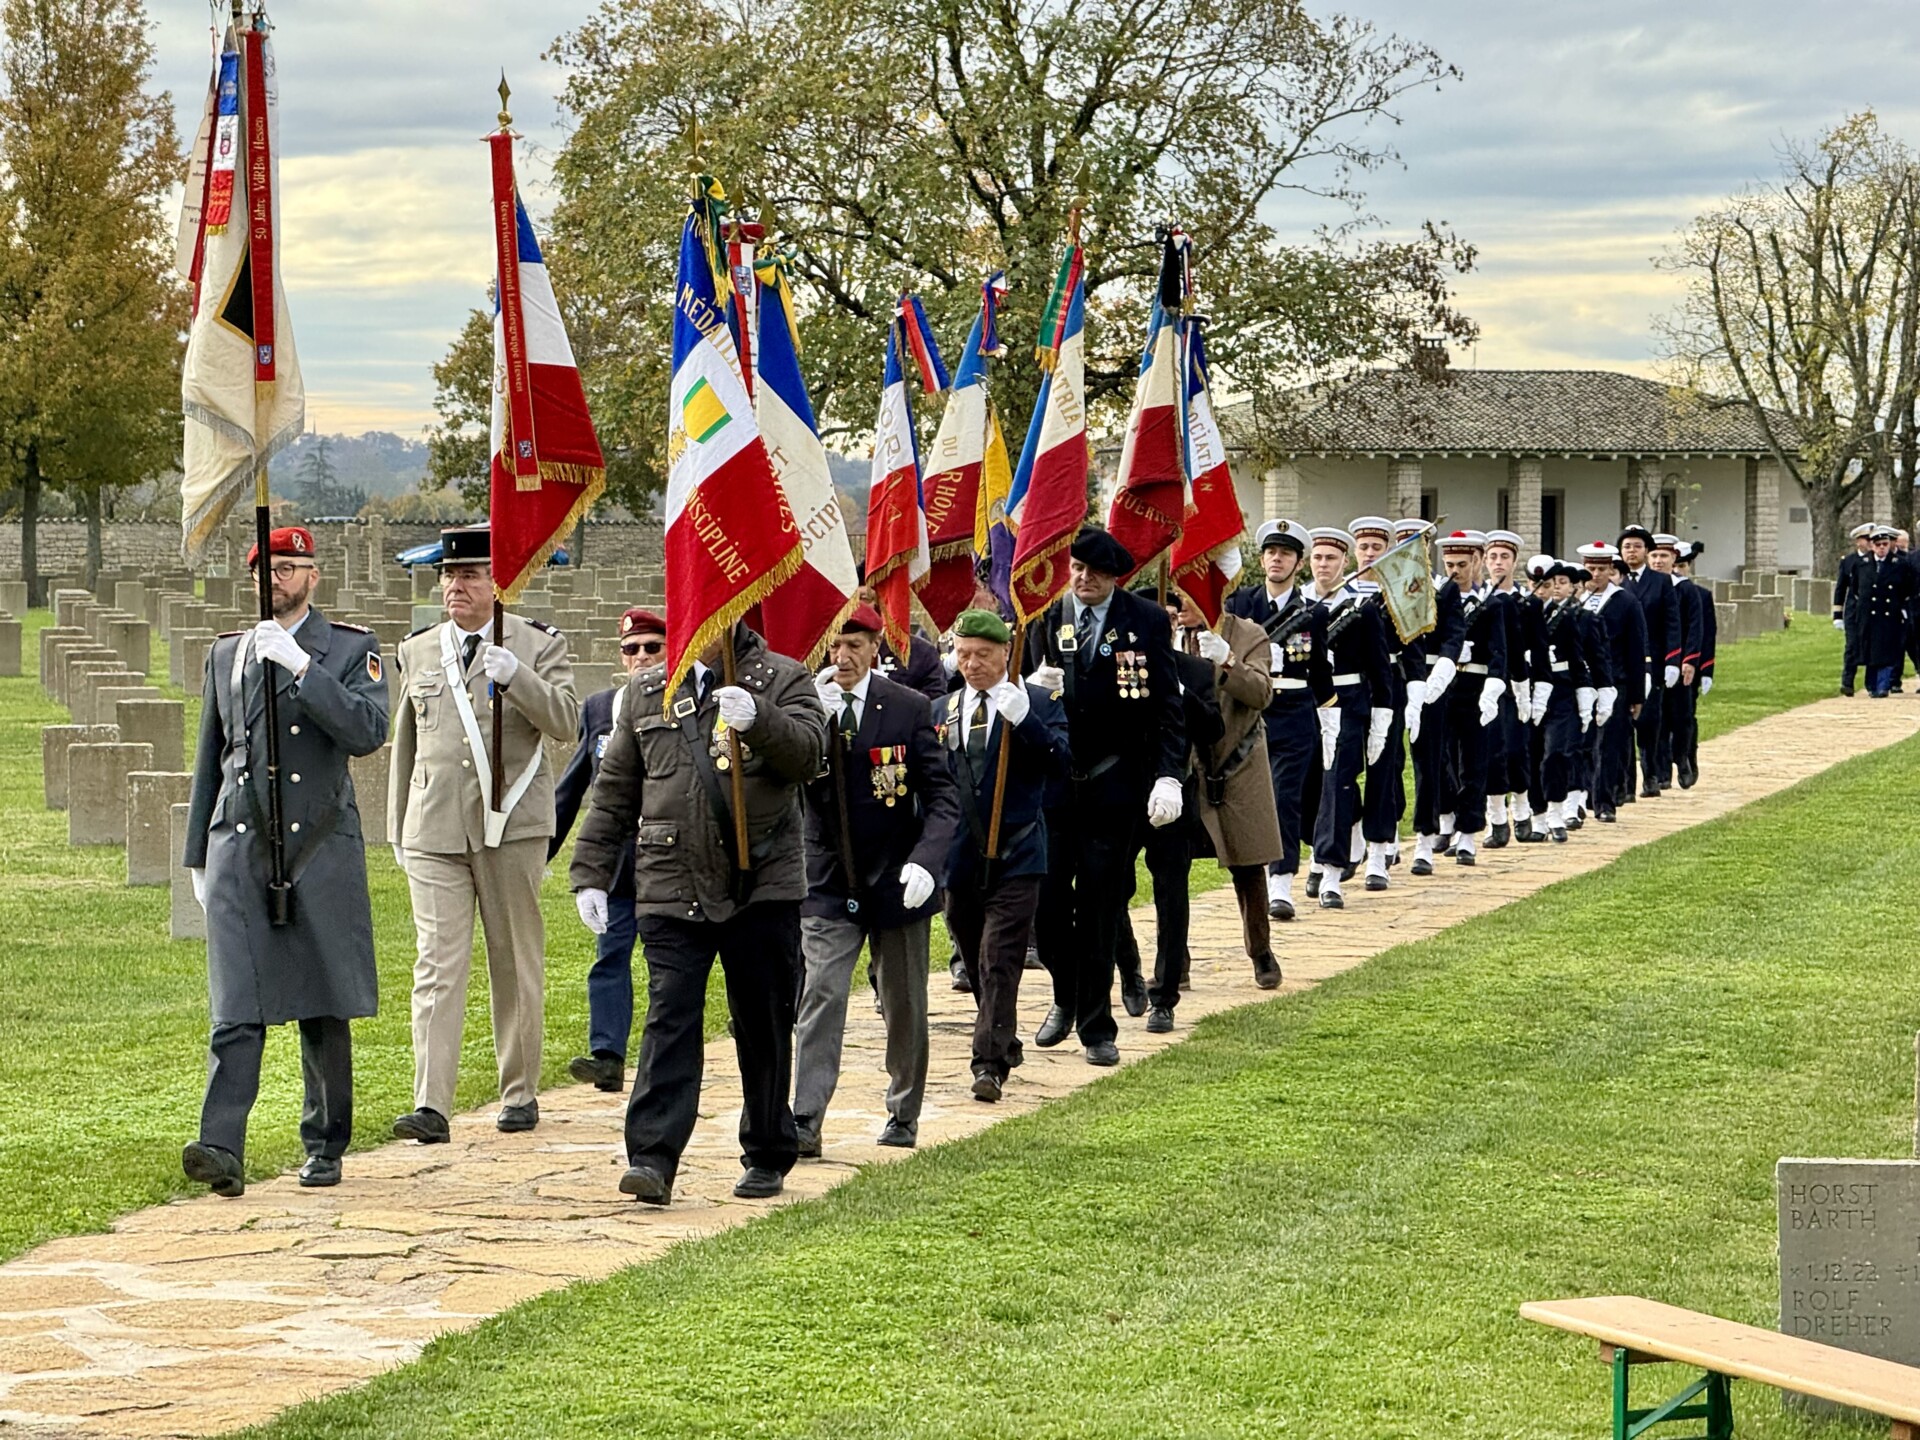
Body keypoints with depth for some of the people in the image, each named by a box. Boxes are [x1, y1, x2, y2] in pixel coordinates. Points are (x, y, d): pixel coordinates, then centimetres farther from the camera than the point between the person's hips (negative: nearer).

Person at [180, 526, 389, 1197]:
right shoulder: (226, 655, 16)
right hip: (239, 847, 2)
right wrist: (197, 856, 18)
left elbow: (368, 732, -13)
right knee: (236, 1009, -10)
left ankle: (325, 1147, 16)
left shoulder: (351, 650, 4)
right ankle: (222, 1149, -18)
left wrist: (300, 667, -18)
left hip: (320, 847, -2)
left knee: (324, 1011, 5)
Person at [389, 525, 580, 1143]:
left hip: (510, 825, -2)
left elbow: (566, 722, -12)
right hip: (433, 830, 2)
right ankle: (430, 1106, -14)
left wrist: (515, 676, -27)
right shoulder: (417, 652, 13)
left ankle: (520, 1092, 20)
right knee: (437, 964, -8)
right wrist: (398, 830, 20)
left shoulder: (538, 645, 2)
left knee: (516, 964, 7)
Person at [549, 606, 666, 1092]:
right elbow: (573, 783, 15)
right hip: (616, 859, 3)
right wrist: (543, 847, 12)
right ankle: (607, 1056, -7)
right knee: (610, 955, -4)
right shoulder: (599, 708, 11)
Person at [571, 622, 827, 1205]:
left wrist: (757, 719, -29)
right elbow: (614, 791, 18)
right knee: (669, 1020, -10)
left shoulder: (783, 680, 5)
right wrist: (591, 873, 12)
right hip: (672, 889, 2)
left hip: (762, 888, -1)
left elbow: (807, 754, -11)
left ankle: (768, 1158, 20)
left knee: (763, 1026, 7)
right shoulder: (647, 693, 15)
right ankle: (652, 1160, -15)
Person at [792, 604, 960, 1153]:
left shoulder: (909, 708, -4)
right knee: (821, 994, -13)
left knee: (904, 1004, 11)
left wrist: (926, 860, -20)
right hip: (827, 881, 0)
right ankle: (805, 1121, -17)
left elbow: (941, 796, -4)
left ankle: (903, 1115, 27)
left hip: (897, 880, 0)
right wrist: (818, 716, -26)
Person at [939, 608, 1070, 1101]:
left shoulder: (1039, 702, 0)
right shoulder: (944, 710, 13)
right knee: (976, 964, 13)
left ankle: (991, 1065, -14)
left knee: (999, 962, -12)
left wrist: (1024, 719, -25)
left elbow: (1061, 765, -14)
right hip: (960, 857, 5)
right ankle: (1004, 1044, 30)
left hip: (1015, 856, -5)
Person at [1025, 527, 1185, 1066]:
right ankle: (1066, 997, 27)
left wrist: (1168, 776, -10)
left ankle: (1096, 1026, 11)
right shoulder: (1044, 618, 4)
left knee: (1099, 907, 1)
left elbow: (1168, 706, -1)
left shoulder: (1147, 622, -1)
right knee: (1046, 899, 2)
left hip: (1113, 783, -2)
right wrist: (1035, 689, -17)